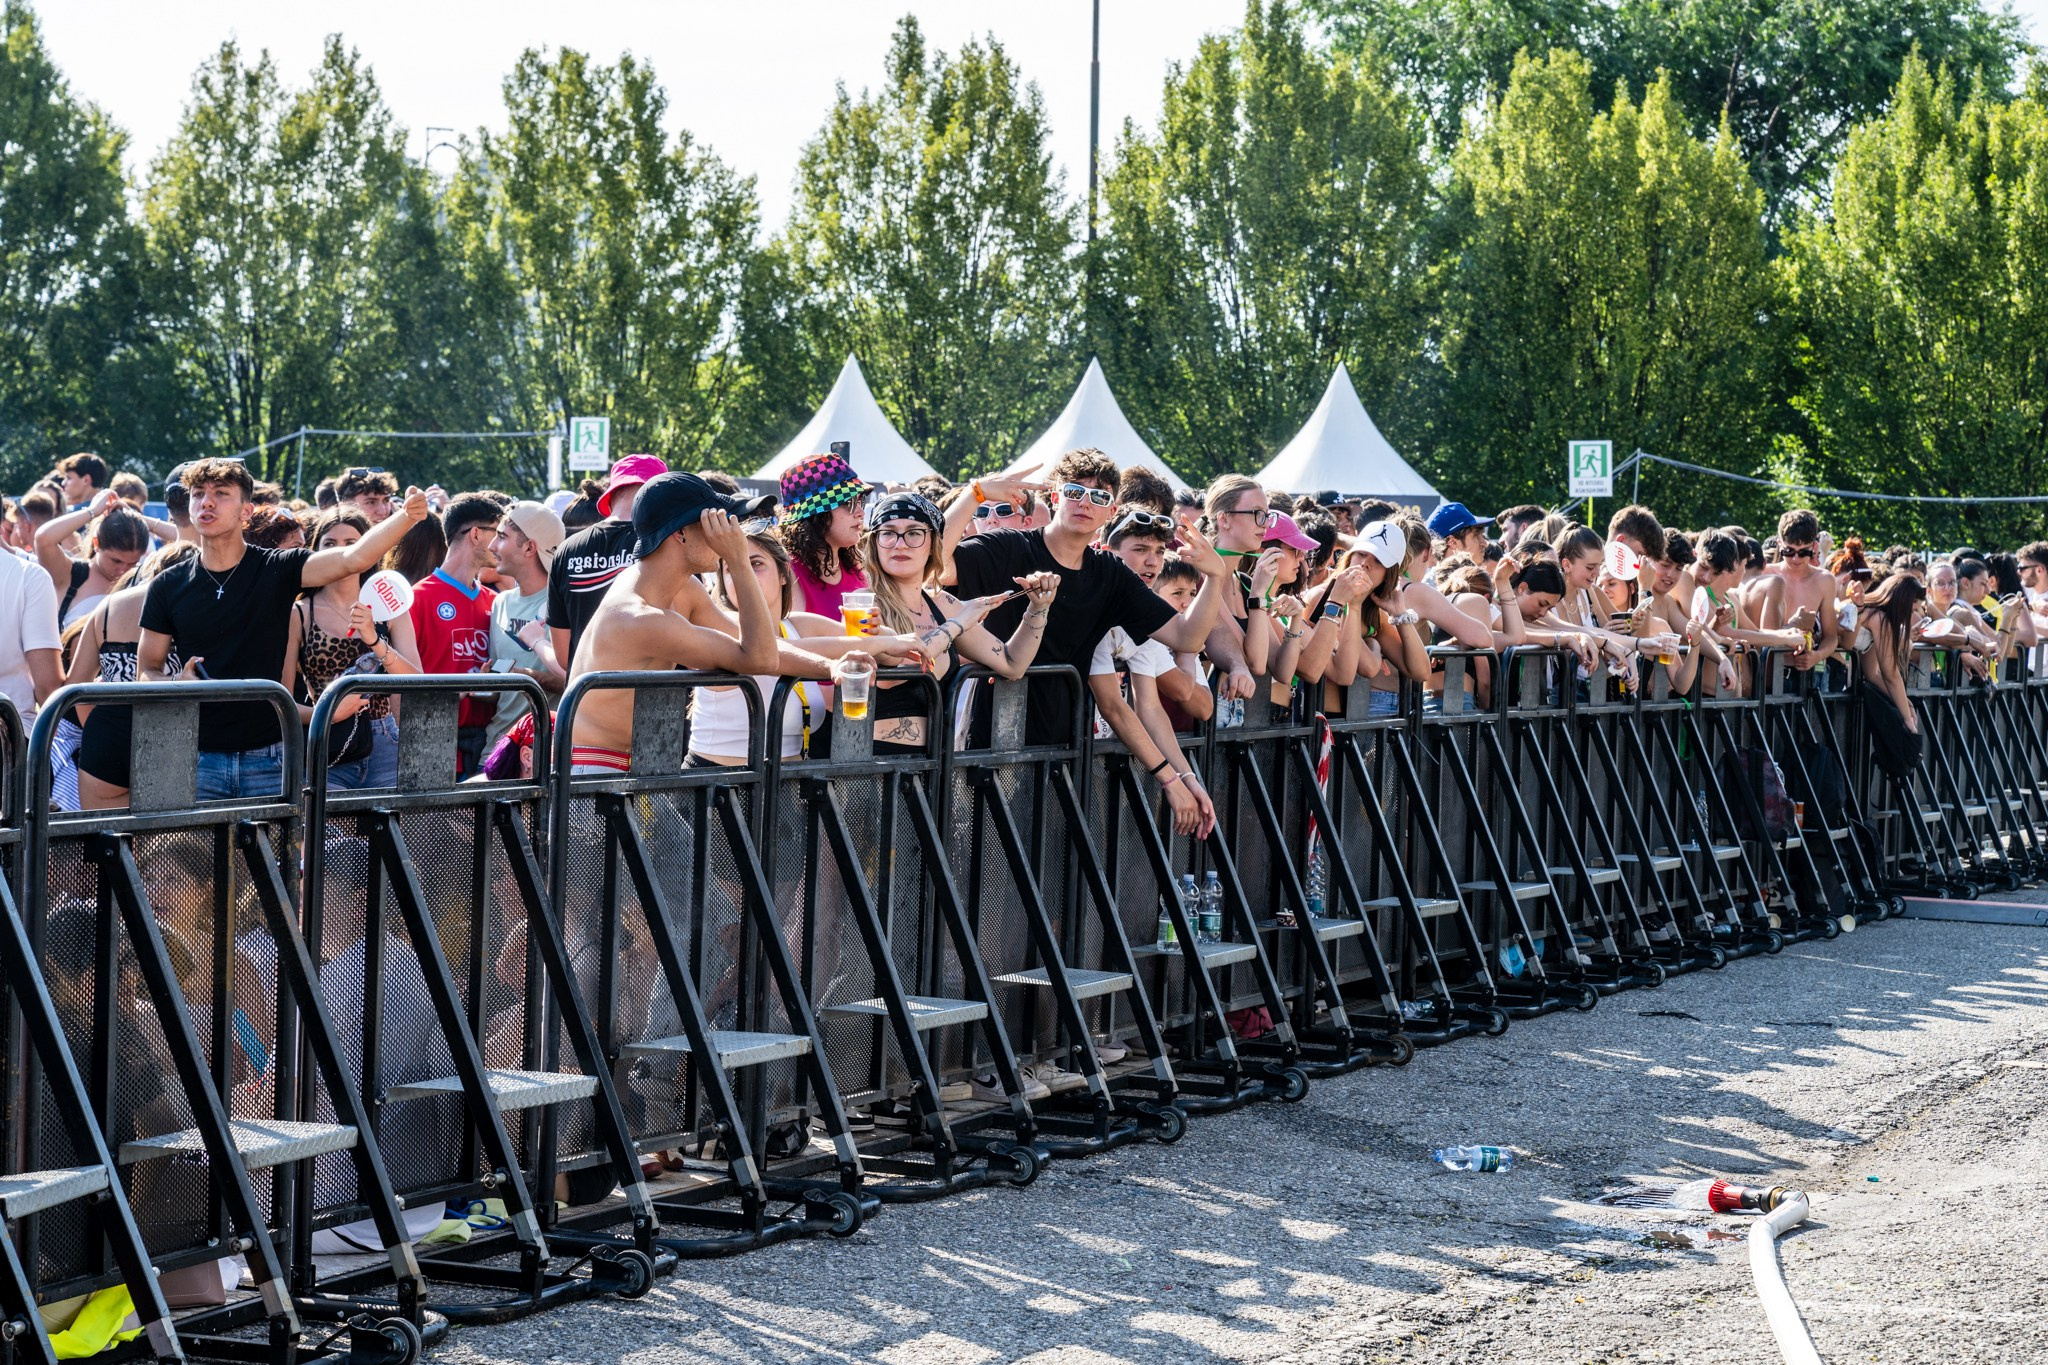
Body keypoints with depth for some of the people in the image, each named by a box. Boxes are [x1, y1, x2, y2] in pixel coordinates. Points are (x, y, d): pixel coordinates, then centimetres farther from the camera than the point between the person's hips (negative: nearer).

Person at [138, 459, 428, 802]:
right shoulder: (167, 587, 4)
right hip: (198, 757, 1)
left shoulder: (277, 570, 1)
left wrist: (406, 517, -30)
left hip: (268, 757, 0)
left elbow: (354, 558, -14)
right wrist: (179, 681, -14)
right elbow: (146, 673, 9)